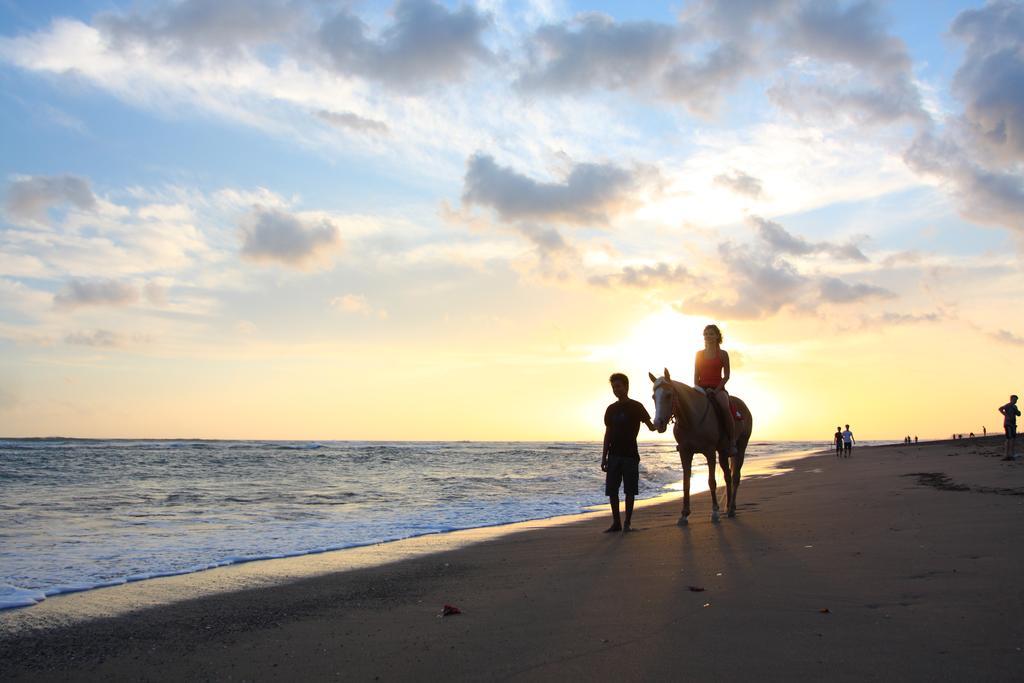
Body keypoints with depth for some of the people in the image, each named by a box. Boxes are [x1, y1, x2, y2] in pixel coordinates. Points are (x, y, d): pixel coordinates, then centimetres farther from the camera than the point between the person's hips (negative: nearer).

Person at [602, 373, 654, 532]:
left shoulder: (636, 407, -1)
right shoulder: (611, 409, 11)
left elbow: (651, 427, -3)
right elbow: (608, 434, 14)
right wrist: (604, 457, 11)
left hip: (630, 454, -4)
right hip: (614, 455, 4)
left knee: (629, 490, -1)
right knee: (611, 490, 2)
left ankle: (627, 522, 7)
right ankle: (616, 522, 11)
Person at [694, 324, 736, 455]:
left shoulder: (723, 354, 5)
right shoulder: (699, 354, 13)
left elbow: (726, 375, -1)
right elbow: (696, 375, 11)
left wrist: (715, 390, -13)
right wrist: (697, 390, -6)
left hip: (718, 388, -3)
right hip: (702, 389, 3)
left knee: (724, 407, -34)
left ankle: (732, 442, -30)